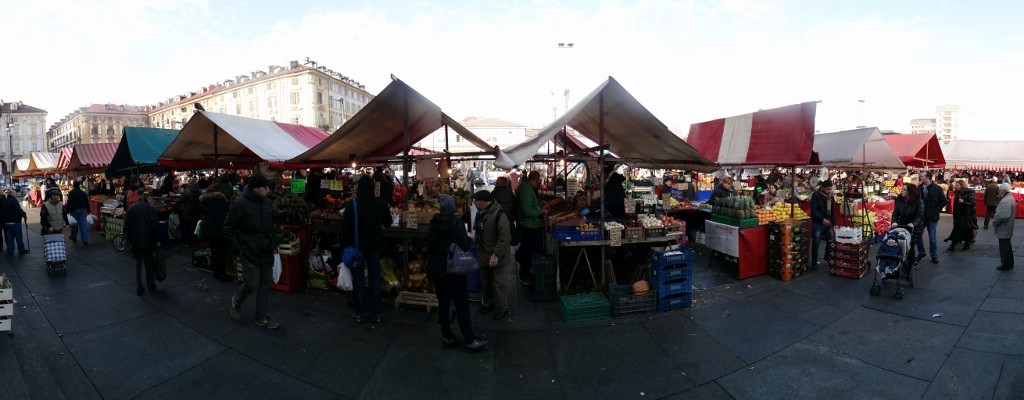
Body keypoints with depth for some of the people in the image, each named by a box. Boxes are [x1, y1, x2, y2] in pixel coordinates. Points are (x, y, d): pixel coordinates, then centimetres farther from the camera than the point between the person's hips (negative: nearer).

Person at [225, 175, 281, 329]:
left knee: (265, 285, 10)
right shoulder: (240, 203, -13)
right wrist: (237, 249, -10)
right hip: (250, 253, -6)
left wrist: (274, 244, 14)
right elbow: (229, 229, -9)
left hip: (266, 253, 6)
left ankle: (261, 318, 22)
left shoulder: (267, 203, 6)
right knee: (252, 284, -4)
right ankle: (236, 301, 30)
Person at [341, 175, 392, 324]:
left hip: (357, 246, -2)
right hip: (374, 246, 2)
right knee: (375, 279, 11)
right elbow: (388, 223, 7)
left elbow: (345, 228, -11)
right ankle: (377, 313, 16)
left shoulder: (352, 205, -14)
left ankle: (360, 314, 15)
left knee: (359, 280, 8)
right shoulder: (381, 204, -8)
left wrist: (346, 245, 0)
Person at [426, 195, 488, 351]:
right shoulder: (456, 223, -15)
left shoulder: (434, 224, 2)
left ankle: (447, 336, 24)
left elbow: (429, 245, 10)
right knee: (462, 306, 1)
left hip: (435, 270, 6)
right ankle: (470, 341, 8)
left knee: (443, 303, 16)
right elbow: (464, 246, -19)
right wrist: (470, 239, -1)